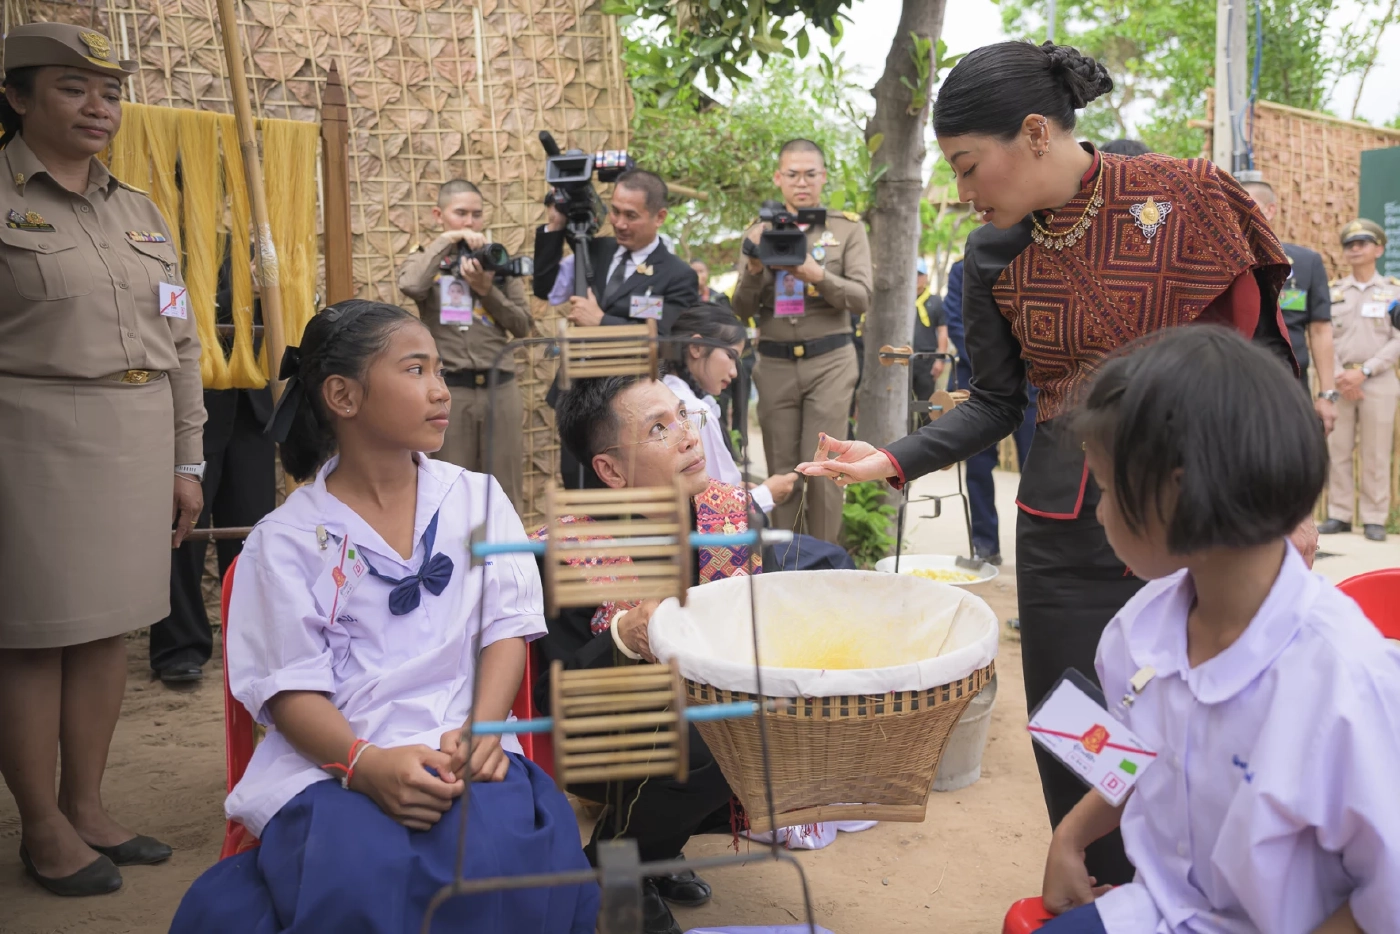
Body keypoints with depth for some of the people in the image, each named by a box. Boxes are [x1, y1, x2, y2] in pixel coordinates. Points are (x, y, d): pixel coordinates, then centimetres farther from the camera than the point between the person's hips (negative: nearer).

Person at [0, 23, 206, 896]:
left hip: (137, 446, 6)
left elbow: (180, 347, 15)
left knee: (106, 627, 11)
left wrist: (187, 461, 12)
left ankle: (87, 806, 24)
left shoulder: (139, 210, 14)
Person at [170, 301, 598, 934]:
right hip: (332, 759, -2)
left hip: (463, 746, 2)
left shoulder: (477, 498, 13)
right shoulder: (286, 537, 6)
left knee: (500, 858, -32)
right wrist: (365, 764, -21)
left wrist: (481, 731, -14)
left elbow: (507, 629, 6)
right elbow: (291, 688, -1)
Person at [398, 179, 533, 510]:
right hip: (448, 390, -2)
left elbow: (523, 326, 5)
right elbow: (411, 286, -17)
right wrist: (446, 241, -9)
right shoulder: (426, 261, 8)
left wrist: (486, 289, -8)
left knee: (505, 493, 5)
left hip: (500, 388, 2)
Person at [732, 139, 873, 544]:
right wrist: (754, 270, -14)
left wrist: (817, 275, -21)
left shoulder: (847, 228, 4)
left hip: (829, 362, -2)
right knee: (781, 473, 4)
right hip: (774, 363, 2)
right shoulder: (759, 232, 10)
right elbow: (742, 310, 6)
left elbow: (862, 299, -5)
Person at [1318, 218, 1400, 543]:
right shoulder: (1333, 292, 11)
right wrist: (1339, 377, -9)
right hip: (1339, 381, 2)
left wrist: (1363, 372, -12)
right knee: (1337, 452, 1)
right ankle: (1340, 515, 8)